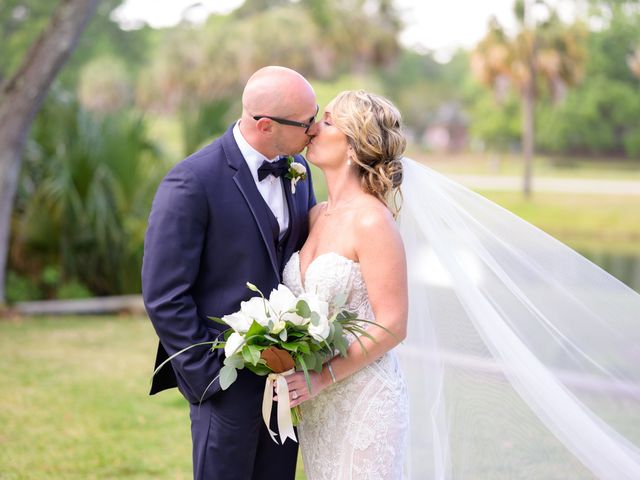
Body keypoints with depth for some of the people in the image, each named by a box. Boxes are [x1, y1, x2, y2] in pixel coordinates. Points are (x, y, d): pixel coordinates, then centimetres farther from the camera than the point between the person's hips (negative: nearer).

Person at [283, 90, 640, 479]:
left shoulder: (372, 222, -16)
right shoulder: (315, 216, 7)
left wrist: (325, 376, -20)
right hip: (317, 405, 8)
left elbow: (392, 326, -19)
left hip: (365, 400, -7)